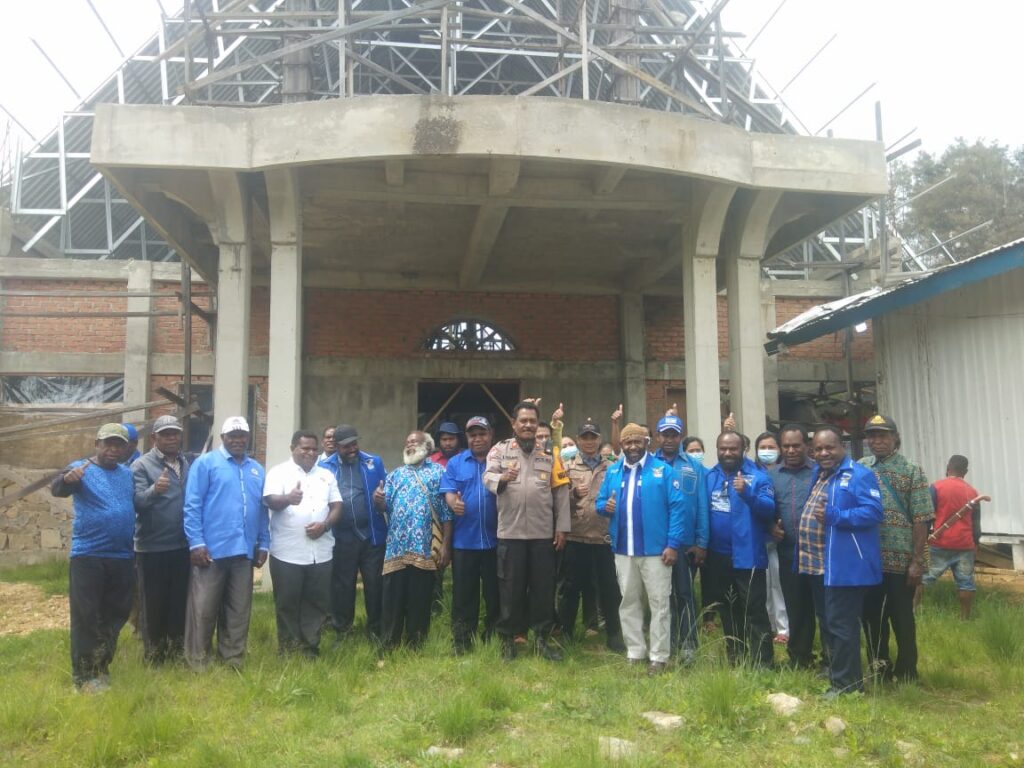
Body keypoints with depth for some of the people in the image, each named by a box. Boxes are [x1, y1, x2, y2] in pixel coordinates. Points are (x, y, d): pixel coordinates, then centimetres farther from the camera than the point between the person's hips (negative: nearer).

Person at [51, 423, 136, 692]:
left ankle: (102, 666, 29)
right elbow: (56, 489, -25)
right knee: (86, 616, 0)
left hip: (122, 556, 5)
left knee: (116, 614, 13)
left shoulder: (128, 474, 11)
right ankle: (84, 675, 10)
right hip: (88, 555, -5)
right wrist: (67, 478, -45)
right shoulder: (81, 469, -6)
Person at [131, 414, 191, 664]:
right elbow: (136, 502, -19)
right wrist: (154, 489, -39)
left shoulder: (187, 464, 10)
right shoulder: (141, 465, -7)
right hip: (151, 547, -5)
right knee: (153, 602, 6)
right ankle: (153, 654, 20)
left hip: (181, 546, 5)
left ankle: (176, 649, 27)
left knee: (179, 601, 13)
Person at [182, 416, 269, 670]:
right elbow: (192, 505, -7)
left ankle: (233, 659, 22)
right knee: (203, 609, 1)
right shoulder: (205, 463, 0)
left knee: (239, 610, 11)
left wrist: (263, 544, 10)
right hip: (211, 550, -5)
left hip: (244, 551, 5)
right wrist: (196, 543, -13)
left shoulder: (257, 469, 16)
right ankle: (198, 662, 13)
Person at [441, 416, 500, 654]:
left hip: (495, 539, 0)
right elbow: (448, 491, -1)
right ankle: (461, 643, 16)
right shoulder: (455, 463, 9)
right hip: (464, 540, 0)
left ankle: (493, 640, 21)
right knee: (463, 594, 7)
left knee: (494, 593, 8)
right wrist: (453, 502, -23)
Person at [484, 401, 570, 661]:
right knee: (511, 587, 6)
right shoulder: (500, 449, 3)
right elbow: (488, 477, -12)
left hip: (543, 533, 2)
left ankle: (541, 638, 22)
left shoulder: (549, 453, 9)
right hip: (511, 532, -2)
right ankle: (508, 638, 19)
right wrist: (502, 478, -36)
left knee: (543, 587, 8)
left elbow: (560, 492, 8)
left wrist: (562, 527, 2)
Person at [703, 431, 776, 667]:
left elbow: (769, 509, -17)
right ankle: (734, 658, 31)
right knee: (727, 610, 17)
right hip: (717, 556, 6)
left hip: (747, 555, -5)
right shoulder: (710, 477, 7)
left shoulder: (757, 476, -7)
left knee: (754, 610, -3)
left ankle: (761, 663, 4)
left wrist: (747, 493, -31)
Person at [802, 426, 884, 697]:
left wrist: (834, 516, -28)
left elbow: (874, 512, -21)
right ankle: (835, 669, 34)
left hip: (844, 564, -9)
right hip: (817, 564, 9)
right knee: (826, 622, 19)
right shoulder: (817, 475, 15)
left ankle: (846, 683, 5)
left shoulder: (859, 475, -12)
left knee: (840, 625, -5)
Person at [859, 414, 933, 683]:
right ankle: (878, 669, 27)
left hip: (900, 560, -4)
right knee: (871, 616, 12)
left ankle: (906, 674, 20)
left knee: (902, 618, 5)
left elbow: (921, 520, -8)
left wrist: (917, 561, -12)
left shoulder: (912, 472, -4)